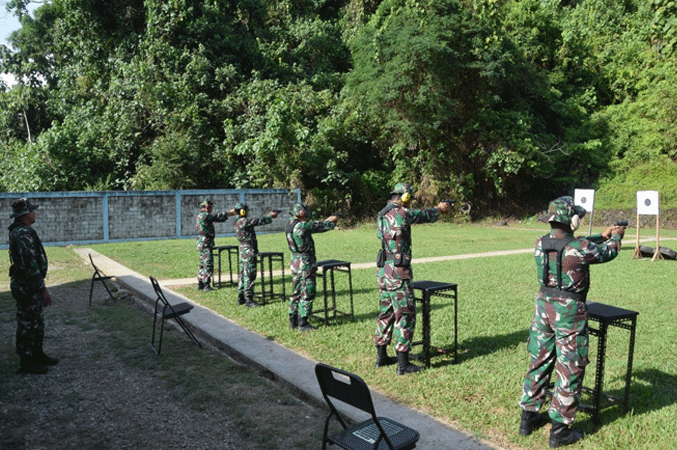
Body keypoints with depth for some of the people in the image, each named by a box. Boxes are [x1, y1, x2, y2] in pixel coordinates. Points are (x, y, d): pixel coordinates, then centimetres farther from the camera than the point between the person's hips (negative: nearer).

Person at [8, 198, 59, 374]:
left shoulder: (18, 231, 12)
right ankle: (26, 364, 11)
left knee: (37, 323, 20)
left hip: (28, 286, 10)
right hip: (27, 287, -10)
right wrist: (42, 289, -24)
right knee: (27, 326, 1)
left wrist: (39, 287, 25)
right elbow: (30, 264, -27)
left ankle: (37, 355, 32)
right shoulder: (22, 234, -22)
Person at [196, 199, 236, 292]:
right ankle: (206, 285, -11)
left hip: (201, 243, 11)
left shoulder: (201, 216, 18)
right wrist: (229, 212, -1)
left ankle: (200, 284, 19)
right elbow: (217, 217, -11)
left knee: (202, 264, 14)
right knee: (208, 264, -10)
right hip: (205, 243, -11)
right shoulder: (204, 215, -14)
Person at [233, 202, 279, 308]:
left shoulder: (239, 222, 14)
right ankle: (248, 299, -5)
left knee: (243, 274, 14)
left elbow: (257, 221, 18)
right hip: (249, 251, -10)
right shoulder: (244, 222, -16)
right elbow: (258, 221, -14)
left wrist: (268, 215, 14)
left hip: (243, 251, 10)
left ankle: (241, 297, 20)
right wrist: (271, 216, -1)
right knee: (249, 275, -7)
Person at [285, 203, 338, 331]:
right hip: (305, 264, -9)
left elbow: (314, 226, 18)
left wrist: (326, 220, 20)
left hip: (294, 263, 9)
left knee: (296, 293, 17)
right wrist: (332, 221, 11)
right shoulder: (302, 226, -20)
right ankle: (302, 324, 5)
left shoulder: (289, 226, 7)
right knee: (307, 294, 0)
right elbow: (320, 227, -9)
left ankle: (293, 321, 23)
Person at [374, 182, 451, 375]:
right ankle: (403, 363, 2)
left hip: (384, 271, 9)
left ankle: (381, 356, 27)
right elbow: (424, 215, 1)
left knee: (386, 313, 18)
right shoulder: (401, 213, -16)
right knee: (405, 315, -2)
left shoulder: (382, 214, 10)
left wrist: (436, 210, 25)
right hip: (398, 272, -9)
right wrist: (439, 208, 22)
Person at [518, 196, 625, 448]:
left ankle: (528, 417, 27)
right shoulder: (580, 248, -18)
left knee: (539, 362, 17)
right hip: (569, 312, -6)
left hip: (544, 305, 6)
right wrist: (616, 237, 24)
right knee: (570, 370, 6)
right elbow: (608, 253, 2)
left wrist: (601, 236, 26)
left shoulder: (541, 244, -1)